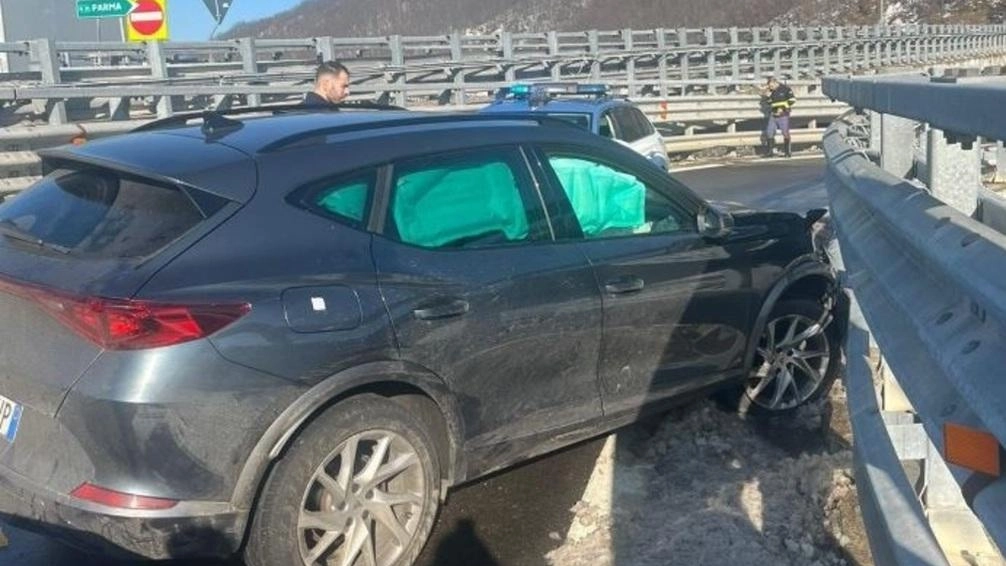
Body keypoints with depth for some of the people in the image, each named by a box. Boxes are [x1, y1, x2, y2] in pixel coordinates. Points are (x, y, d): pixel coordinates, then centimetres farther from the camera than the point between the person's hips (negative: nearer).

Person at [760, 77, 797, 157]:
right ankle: (770, 151, 11)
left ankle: (788, 152, 6)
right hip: (773, 115, 6)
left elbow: (792, 100, -7)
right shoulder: (771, 91, 11)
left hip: (783, 115, -5)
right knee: (769, 133, 2)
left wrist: (783, 108, -13)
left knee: (785, 133, -2)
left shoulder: (785, 89, -5)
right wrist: (767, 96, -4)